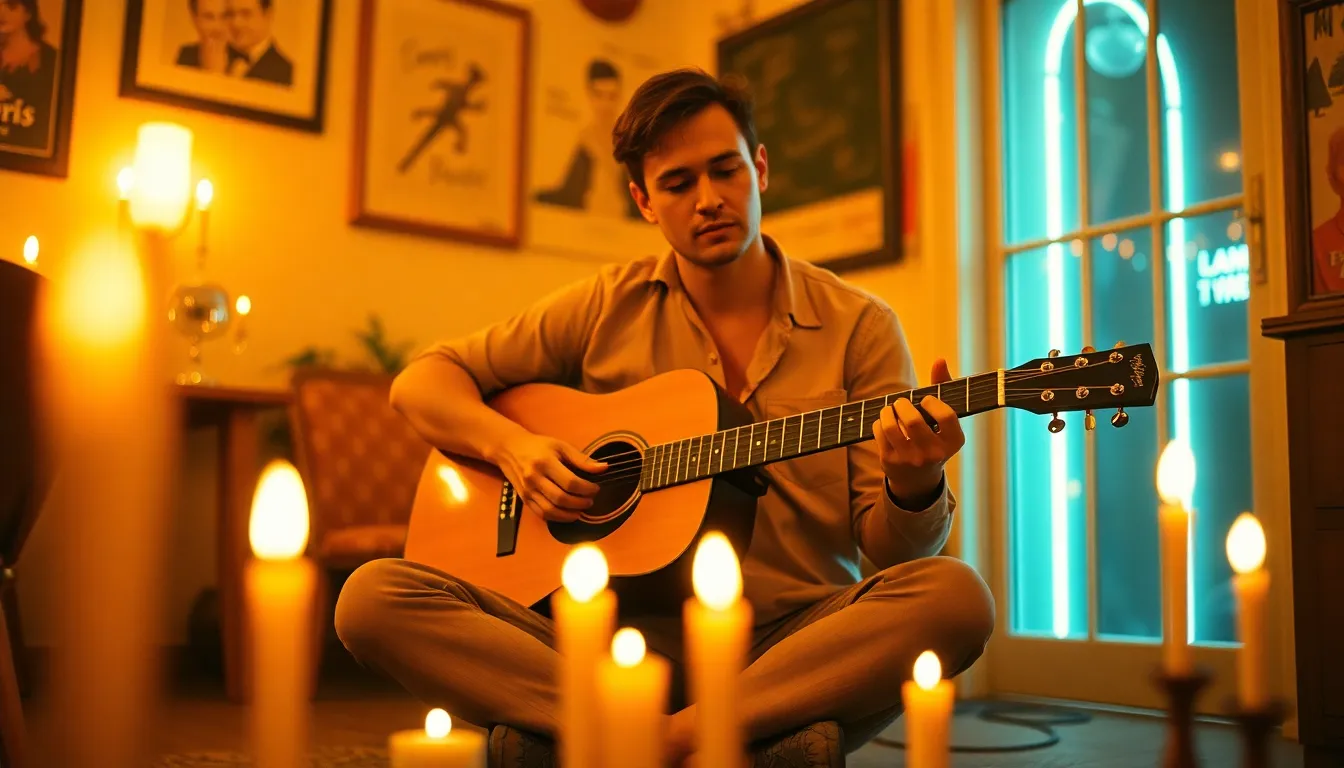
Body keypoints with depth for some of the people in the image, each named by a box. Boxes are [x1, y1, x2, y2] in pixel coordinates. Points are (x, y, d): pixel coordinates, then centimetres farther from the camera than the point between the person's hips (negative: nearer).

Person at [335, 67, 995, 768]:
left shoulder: (857, 326, 4)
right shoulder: (609, 307, 8)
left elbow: (891, 549, 1)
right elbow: (421, 382, 12)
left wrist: (914, 487, -22)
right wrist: (510, 444, -8)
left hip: (795, 644, -1)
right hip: (619, 642, 2)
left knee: (956, 594, -30)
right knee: (373, 597, -21)